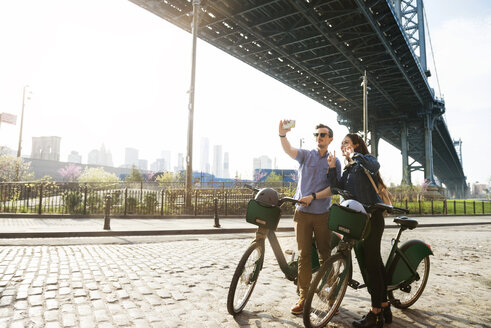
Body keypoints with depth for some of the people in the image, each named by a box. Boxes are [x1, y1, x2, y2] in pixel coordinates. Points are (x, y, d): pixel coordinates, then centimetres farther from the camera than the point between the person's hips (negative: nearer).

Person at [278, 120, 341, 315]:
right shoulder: (306, 155, 6)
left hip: (323, 213, 0)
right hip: (302, 212, 0)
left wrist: (313, 196, -19)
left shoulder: (335, 162, 7)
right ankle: (304, 297, 11)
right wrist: (282, 134, -35)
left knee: (325, 254, 6)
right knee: (304, 255, 2)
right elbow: (288, 150, -15)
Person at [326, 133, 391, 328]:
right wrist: (332, 168, 1)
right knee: (375, 262, 13)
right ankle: (384, 307, 23)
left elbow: (374, 166, -26)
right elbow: (337, 187, 9)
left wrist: (354, 155, -19)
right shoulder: (348, 169, 21)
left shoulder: (365, 159, -2)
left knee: (371, 262, -7)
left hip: (372, 216, -8)